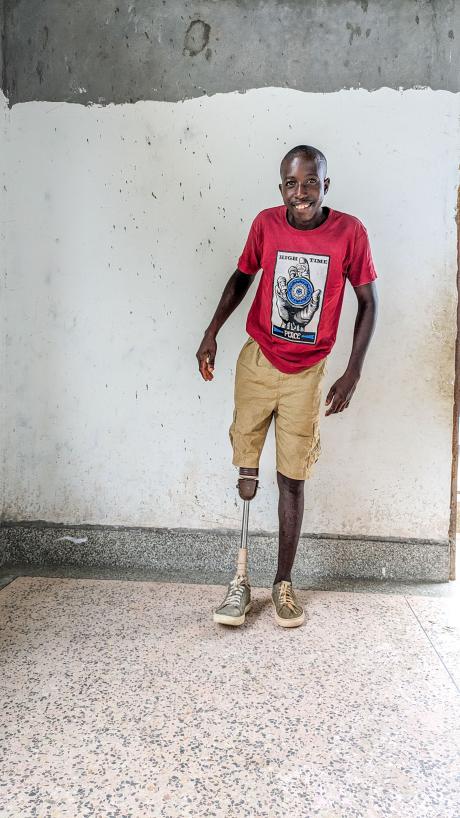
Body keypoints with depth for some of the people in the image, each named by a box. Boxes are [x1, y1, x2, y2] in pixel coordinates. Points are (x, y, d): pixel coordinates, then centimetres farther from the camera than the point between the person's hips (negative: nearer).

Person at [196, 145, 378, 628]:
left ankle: (283, 582, 21)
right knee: (246, 474, 2)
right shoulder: (266, 224, -4)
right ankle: (240, 579, 18)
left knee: (292, 479, 5)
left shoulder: (349, 231, -9)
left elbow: (368, 303, -3)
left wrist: (352, 375, -9)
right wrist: (212, 332, 0)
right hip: (258, 361, 1)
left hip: (306, 372, -1)